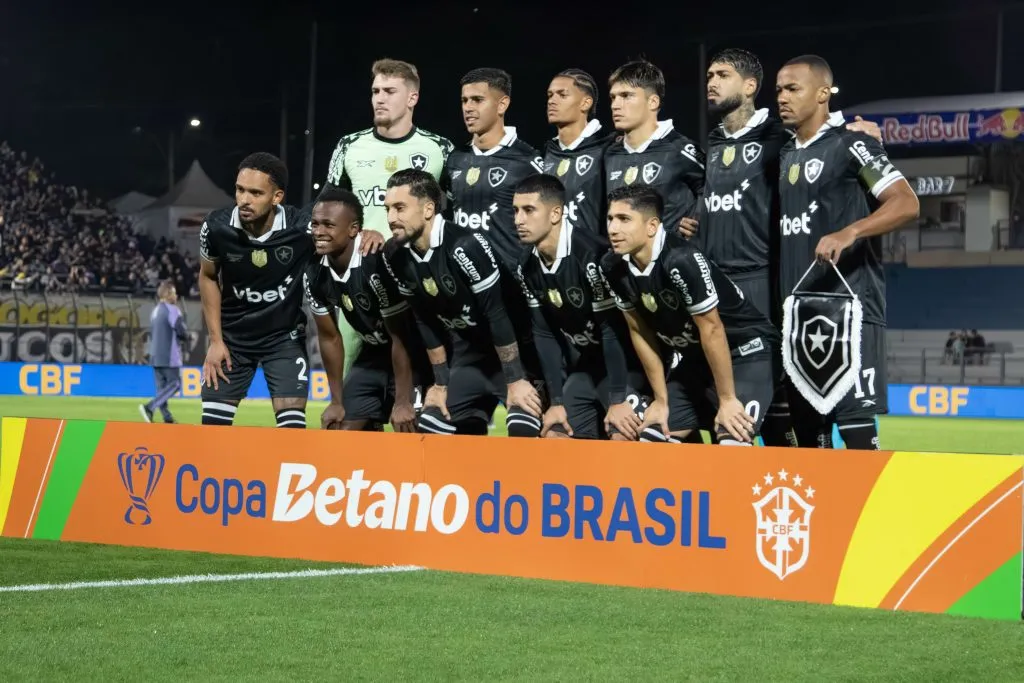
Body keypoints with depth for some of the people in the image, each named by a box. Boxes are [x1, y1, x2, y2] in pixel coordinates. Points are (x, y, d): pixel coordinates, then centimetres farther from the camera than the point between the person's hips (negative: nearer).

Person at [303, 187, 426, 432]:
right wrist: (337, 401, 7)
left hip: (412, 355, -7)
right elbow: (329, 337, 4)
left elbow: (401, 337, -24)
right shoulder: (315, 273, -9)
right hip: (373, 355, 7)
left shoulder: (378, 264, -31)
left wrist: (402, 402, -20)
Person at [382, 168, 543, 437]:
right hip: (468, 356, 8)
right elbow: (426, 322, 5)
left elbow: (498, 315, -23)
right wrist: (441, 383, 7)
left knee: (523, 435, -23)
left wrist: (515, 380, -19)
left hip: (516, 352, -7)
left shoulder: (465, 246, -28)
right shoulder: (396, 256, -6)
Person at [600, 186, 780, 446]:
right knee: (651, 441, 3)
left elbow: (711, 329, -24)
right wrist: (661, 399, 4)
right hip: (696, 357, 8)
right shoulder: (614, 267, -8)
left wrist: (727, 400, -18)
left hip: (746, 351, -8)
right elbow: (640, 331, 2)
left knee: (732, 446, -26)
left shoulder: (680, 260, -30)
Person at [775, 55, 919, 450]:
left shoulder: (849, 144, -5)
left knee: (855, 424, -12)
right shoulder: (786, 155, 18)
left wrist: (849, 233, -29)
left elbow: (906, 204, -15)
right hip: (798, 309, 8)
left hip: (846, 304, -8)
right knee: (807, 424, 10)